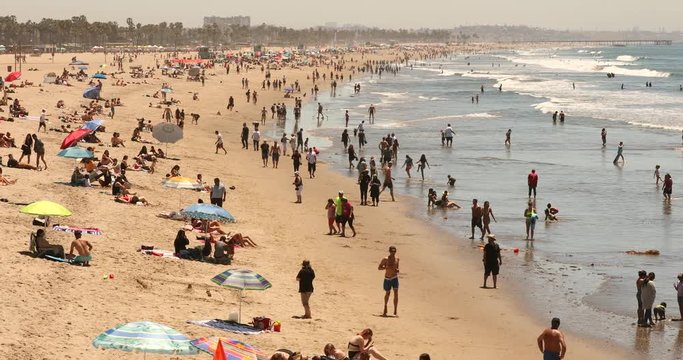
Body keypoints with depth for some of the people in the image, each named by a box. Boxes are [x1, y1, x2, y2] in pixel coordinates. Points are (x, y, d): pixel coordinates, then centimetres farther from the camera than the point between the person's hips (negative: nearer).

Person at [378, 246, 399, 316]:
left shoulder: (397, 259, 3)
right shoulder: (385, 259, -8)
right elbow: (379, 268, -4)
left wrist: (397, 270, -1)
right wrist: (386, 267, -21)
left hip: (395, 278, 1)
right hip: (387, 279, -1)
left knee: (396, 293, -11)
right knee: (387, 293, 13)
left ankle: (395, 311, -9)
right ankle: (385, 309, 36)